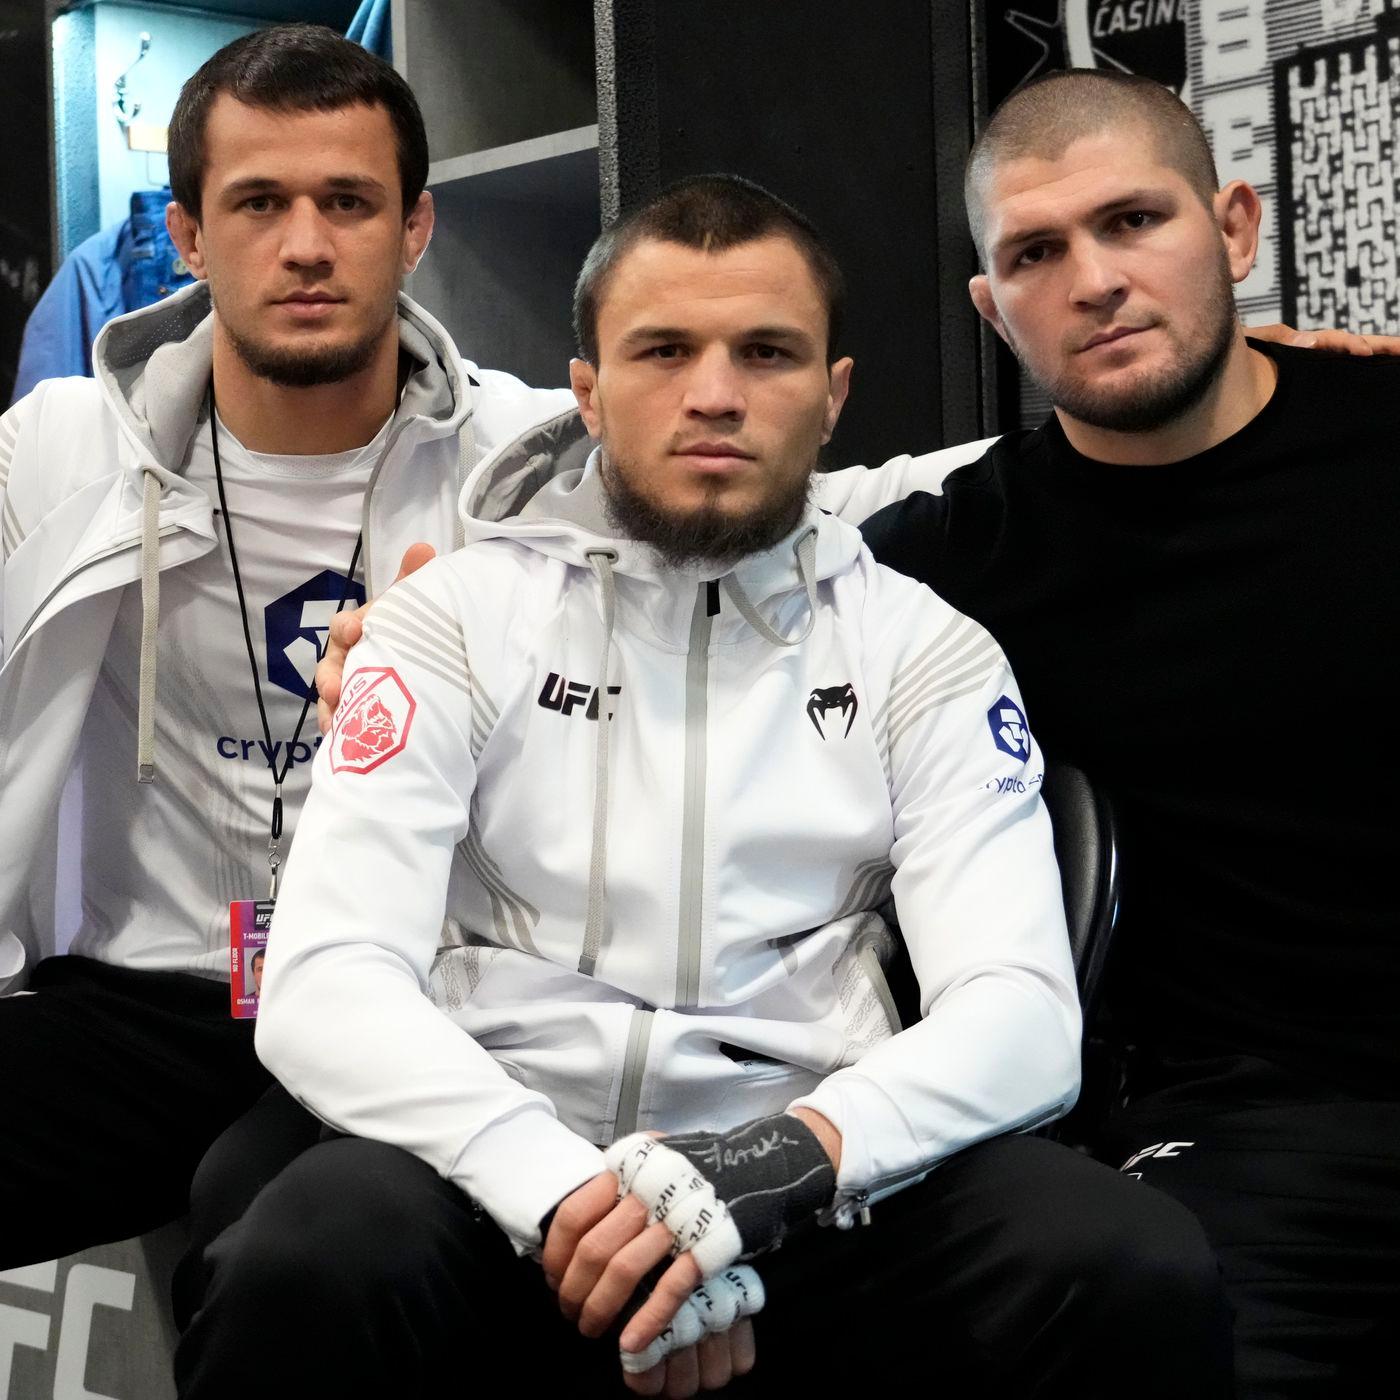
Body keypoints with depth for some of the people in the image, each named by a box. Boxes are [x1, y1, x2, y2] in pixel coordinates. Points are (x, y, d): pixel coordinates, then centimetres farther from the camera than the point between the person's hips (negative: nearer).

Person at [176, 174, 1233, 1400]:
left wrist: (790, 1154, -26)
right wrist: (566, 1194, -26)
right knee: (301, 1278, -33)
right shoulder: (455, 618, 3)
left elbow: (1022, 1012, -5)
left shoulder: (927, 653, 7)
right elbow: (324, 986, -8)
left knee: (1147, 1281, -25)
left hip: (805, 1190, 2)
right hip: (503, 1165, -1)